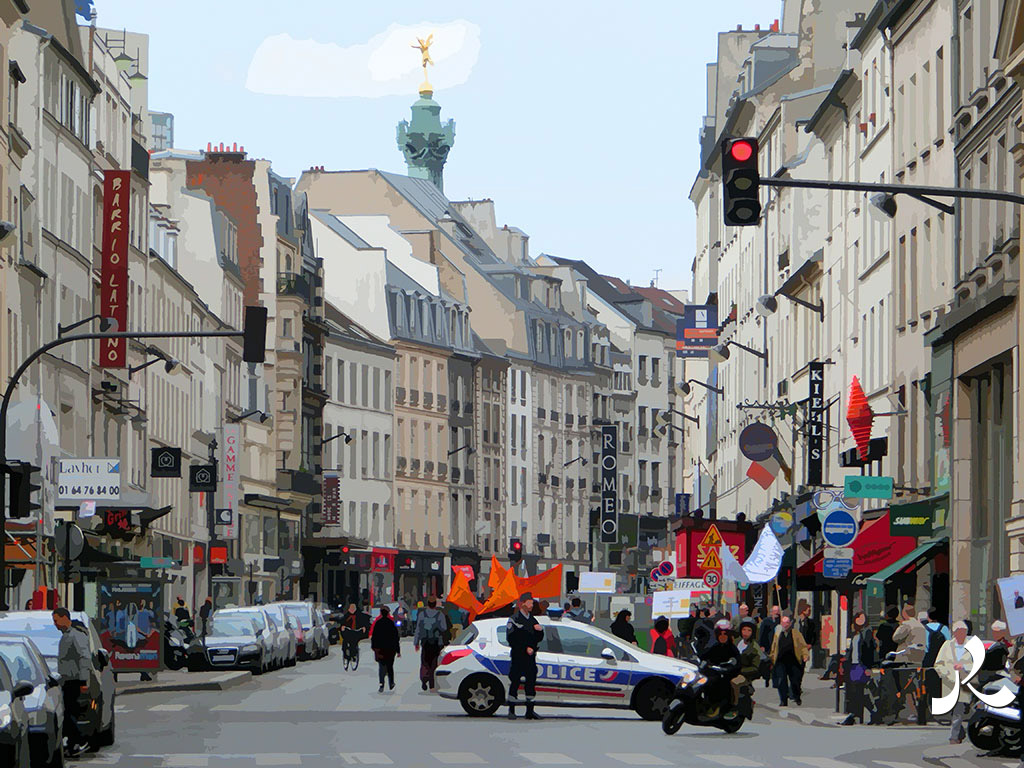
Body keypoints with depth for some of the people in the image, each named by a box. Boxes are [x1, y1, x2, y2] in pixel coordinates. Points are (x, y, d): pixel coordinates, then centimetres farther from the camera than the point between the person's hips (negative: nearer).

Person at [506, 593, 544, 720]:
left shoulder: (532, 620, 17)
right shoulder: (514, 619, -4)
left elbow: (539, 639, 18)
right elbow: (512, 638, -11)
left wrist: (540, 630, -3)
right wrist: (525, 649, -16)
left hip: (530, 656, 6)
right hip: (518, 656, -6)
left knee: (531, 682, 4)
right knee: (515, 681, -5)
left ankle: (530, 711, 8)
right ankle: (511, 711, 0)